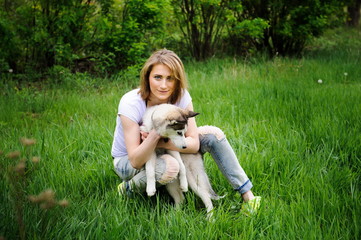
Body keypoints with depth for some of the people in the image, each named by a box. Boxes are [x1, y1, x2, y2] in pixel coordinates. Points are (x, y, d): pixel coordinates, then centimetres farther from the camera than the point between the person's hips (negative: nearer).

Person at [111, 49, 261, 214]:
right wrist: (154, 135, -47)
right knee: (169, 167, -38)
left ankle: (247, 195, -7)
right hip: (127, 161, -5)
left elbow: (194, 144, -17)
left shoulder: (181, 96, -19)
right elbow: (135, 161, -31)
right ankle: (129, 187, -8)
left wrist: (159, 143, -29)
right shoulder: (130, 103, -30)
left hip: (164, 152, 5)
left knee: (213, 137, -13)